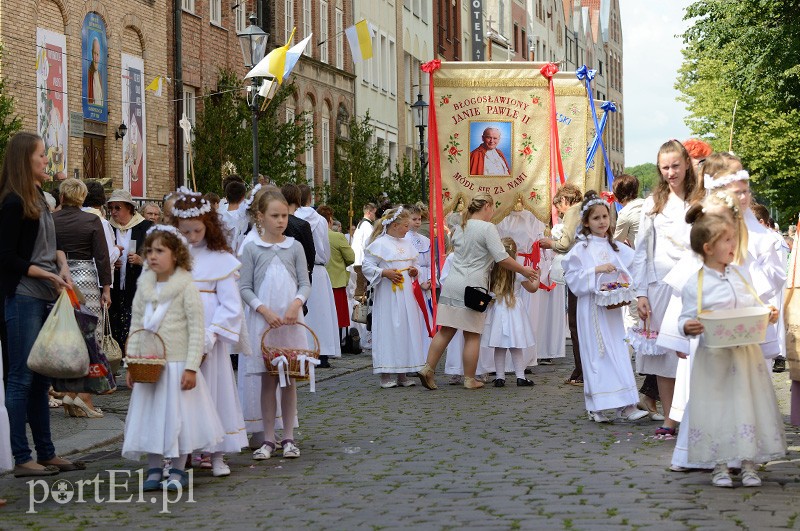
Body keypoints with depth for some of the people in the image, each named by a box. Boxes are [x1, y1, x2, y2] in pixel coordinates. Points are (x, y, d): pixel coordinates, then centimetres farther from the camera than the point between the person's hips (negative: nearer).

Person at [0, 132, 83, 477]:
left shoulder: (39, 199, 14)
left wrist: (62, 265, 1)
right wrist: (50, 275, -15)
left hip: (46, 298, 8)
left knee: (41, 379, 12)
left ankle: (46, 453, 18)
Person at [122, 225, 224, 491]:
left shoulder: (186, 287, -8)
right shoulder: (144, 288, 8)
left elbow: (197, 329, -11)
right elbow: (136, 327, 12)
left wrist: (191, 367, -15)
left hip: (177, 363, -5)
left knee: (177, 416, 0)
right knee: (148, 416, 7)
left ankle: (178, 471, 12)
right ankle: (154, 469, 17)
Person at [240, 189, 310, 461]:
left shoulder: (294, 247, 5)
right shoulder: (251, 249, 0)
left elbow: (305, 284, 4)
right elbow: (245, 288, -2)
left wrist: (296, 304, -15)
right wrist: (264, 310, -15)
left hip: (291, 320, 2)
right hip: (263, 321, -1)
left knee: (290, 380, 5)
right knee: (268, 380, 3)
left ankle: (288, 438, 14)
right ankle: (268, 439, 11)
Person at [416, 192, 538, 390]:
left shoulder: (460, 227, 13)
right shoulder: (487, 228, -8)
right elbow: (502, 258, -12)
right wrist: (523, 271, -1)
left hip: (452, 284, 6)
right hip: (472, 287, -6)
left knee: (445, 330, 9)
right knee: (472, 335, 1)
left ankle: (428, 368, 3)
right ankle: (470, 379, 6)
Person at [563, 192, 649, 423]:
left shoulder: (616, 247, 11)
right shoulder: (581, 248, -3)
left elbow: (628, 272, 11)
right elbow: (573, 276, -10)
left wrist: (624, 289, -8)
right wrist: (597, 270, -17)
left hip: (613, 306, 4)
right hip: (592, 307, -4)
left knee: (619, 351, 2)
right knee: (596, 353, -3)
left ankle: (626, 405, 3)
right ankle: (596, 407, 2)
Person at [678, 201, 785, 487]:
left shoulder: (741, 274, 8)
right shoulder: (694, 284, -7)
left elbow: (755, 306, 15)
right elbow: (686, 318, -5)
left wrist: (768, 314, -4)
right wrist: (688, 326, -26)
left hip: (746, 354, 4)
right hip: (714, 357, -4)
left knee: (749, 406, 5)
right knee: (716, 407, 0)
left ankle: (749, 464, 16)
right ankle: (720, 466, 14)